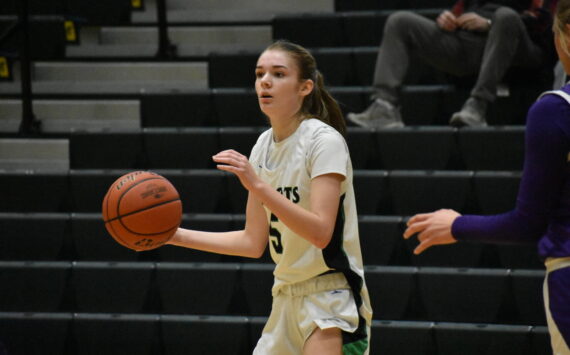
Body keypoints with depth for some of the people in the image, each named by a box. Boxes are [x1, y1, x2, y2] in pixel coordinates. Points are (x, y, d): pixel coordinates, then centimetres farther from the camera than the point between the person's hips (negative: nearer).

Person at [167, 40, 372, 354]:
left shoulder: (324, 141, -13)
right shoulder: (264, 146, 8)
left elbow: (320, 232, -25)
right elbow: (253, 242, 11)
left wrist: (258, 185, -31)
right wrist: (176, 235, 4)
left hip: (331, 299, -8)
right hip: (287, 297, 8)